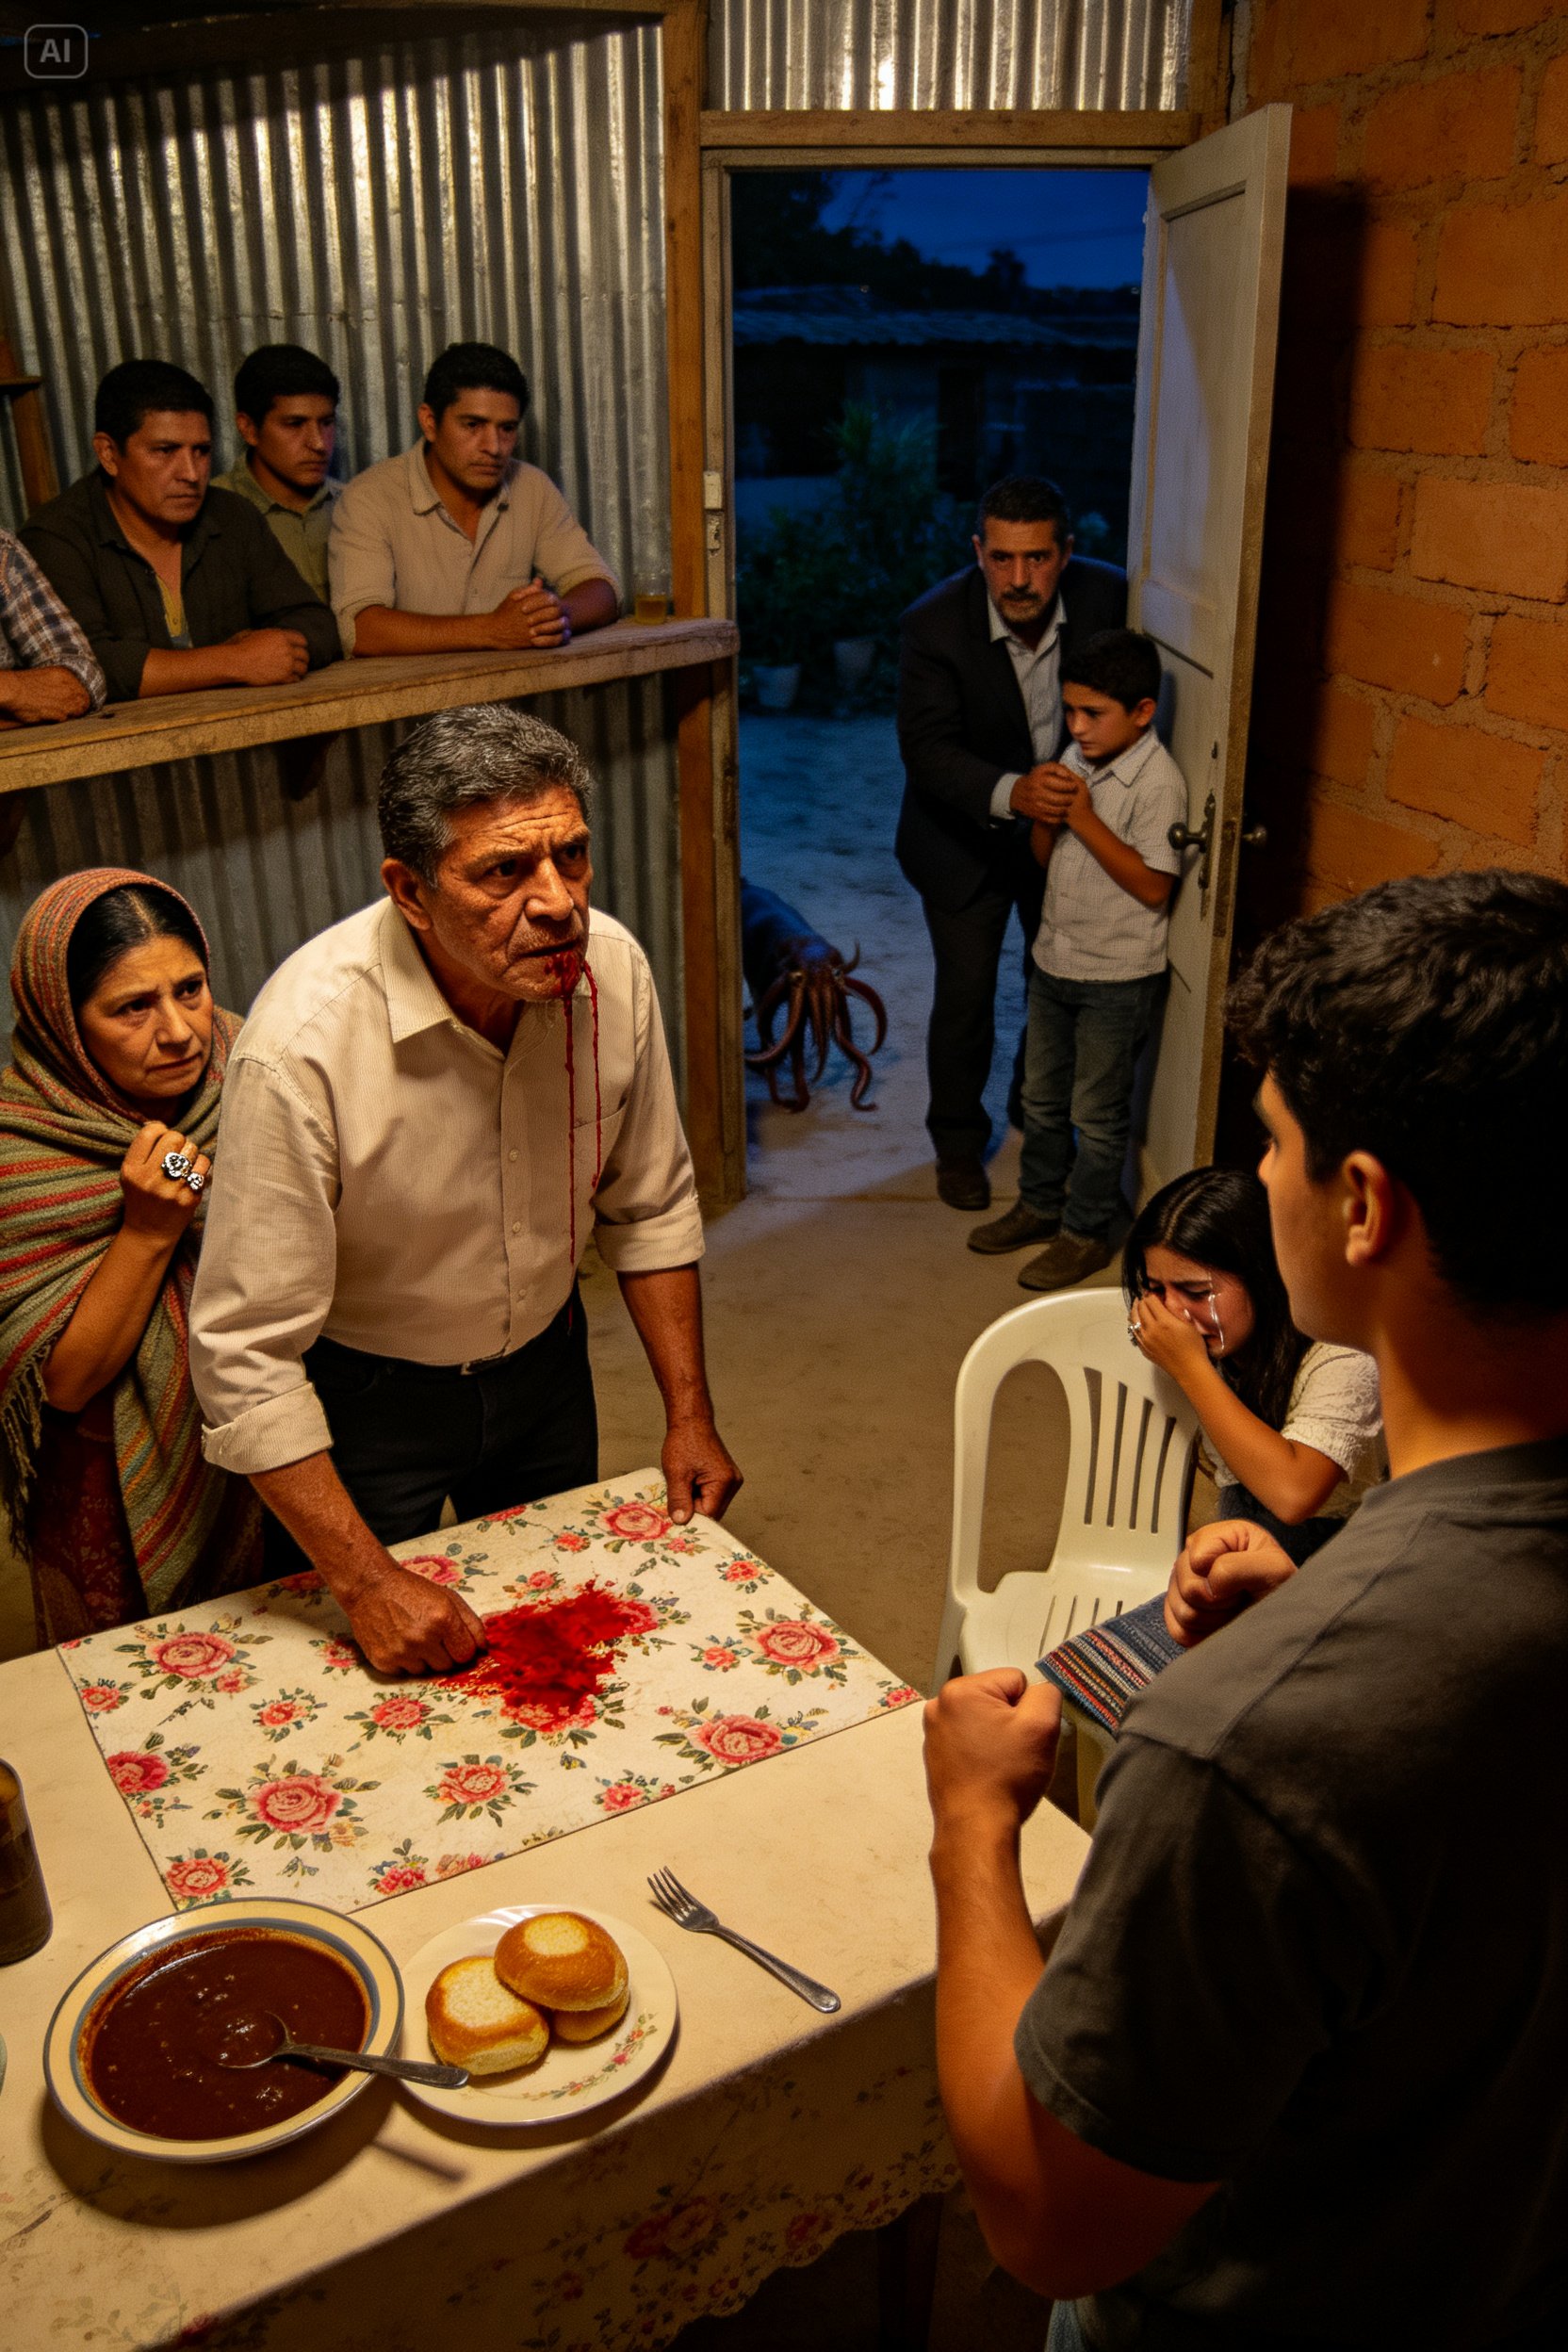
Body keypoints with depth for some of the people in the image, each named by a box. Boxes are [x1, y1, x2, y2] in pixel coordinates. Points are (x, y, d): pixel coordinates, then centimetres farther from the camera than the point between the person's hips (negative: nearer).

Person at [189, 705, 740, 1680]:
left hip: (545, 1364, 4)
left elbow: (651, 1208, -3)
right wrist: (368, 1582, -26)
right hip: (360, 1396, -4)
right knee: (377, 1678, 17)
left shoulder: (610, 968, -20)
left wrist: (690, 1413, -3)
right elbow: (247, 1354, -29)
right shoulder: (304, 1045, -35)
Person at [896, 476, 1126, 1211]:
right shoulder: (934, 624, -26)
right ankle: (958, 1140, 26)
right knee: (965, 994, 3)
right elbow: (927, 746, -30)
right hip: (968, 838, -3)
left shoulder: (1107, 597, -18)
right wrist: (1008, 792, -46)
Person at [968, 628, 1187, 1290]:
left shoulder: (1158, 781, -18)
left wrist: (1085, 819, -23)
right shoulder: (1076, 760, 4)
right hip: (1055, 961, 7)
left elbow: (1153, 886, -21)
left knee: (1097, 1115, 6)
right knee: (1042, 1098, 20)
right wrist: (1046, 814, -12)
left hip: (1118, 977, -7)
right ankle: (1039, 1205, 38)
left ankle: (1085, 1234, 20)